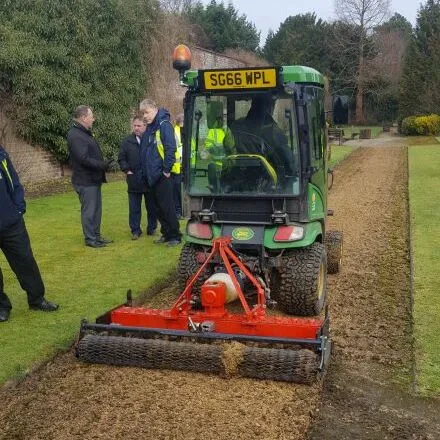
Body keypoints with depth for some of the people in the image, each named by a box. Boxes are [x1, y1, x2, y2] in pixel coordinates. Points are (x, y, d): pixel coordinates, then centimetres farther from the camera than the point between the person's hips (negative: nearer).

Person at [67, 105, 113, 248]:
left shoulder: (84, 133, 15)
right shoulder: (75, 136, -18)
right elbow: (83, 159, -25)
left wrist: (103, 164, 9)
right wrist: (102, 165, -23)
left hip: (93, 179, 10)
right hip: (85, 181, -10)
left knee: (96, 209, 16)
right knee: (89, 210, -1)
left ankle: (96, 235, 26)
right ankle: (90, 239, 8)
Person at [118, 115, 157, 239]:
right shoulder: (127, 141, 4)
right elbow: (121, 159, 7)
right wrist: (127, 170, -4)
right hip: (134, 181, 1)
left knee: (151, 206, 11)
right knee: (134, 208, 6)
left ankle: (152, 228, 24)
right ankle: (135, 230, 15)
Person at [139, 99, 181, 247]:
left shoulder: (164, 125, -12)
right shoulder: (149, 128, 15)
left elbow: (171, 148, -19)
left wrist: (166, 169, -18)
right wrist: (144, 171, 15)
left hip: (162, 175, -9)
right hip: (151, 176, 9)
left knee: (167, 207, -4)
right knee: (159, 207, 14)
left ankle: (175, 236, 5)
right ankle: (166, 234, 24)